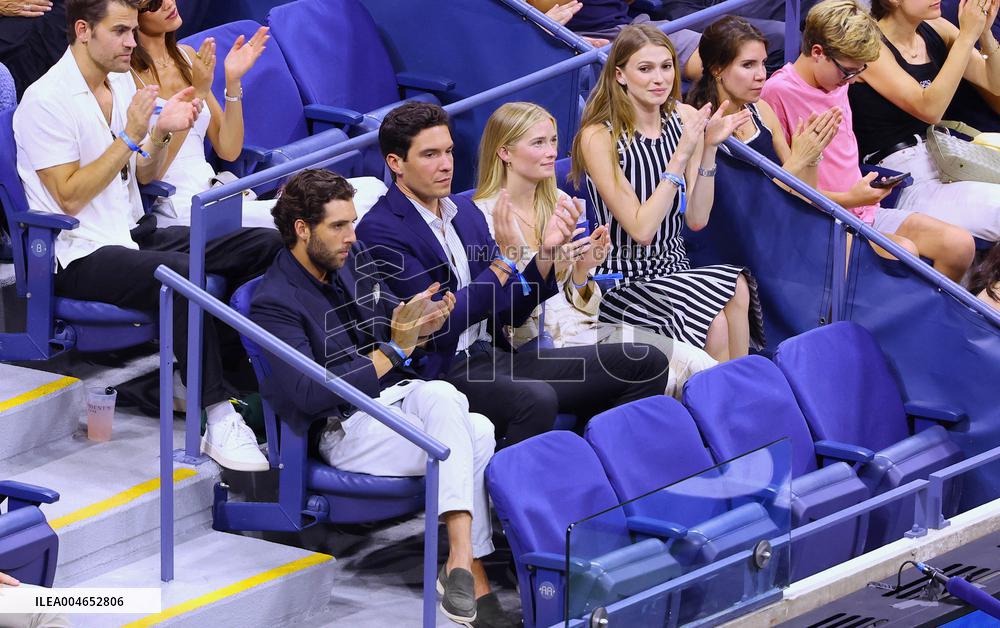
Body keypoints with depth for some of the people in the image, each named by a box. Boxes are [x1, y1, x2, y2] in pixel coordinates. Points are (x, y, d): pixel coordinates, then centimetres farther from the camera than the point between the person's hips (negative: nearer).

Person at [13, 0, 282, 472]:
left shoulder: (122, 82, 13)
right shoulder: (47, 101, -13)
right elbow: (69, 196, -16)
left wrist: (161, 132, 1)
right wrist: (131, 136, -18)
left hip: (133, 234, 9)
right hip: (81, 255, -9)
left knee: (267, 247, -7)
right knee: (182, 273, -37)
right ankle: (218, 421, -33)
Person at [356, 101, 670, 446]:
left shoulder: (464, 211, 16)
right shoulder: (380, 231, -8)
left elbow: (509, 313, 16)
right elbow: (438, 325, -15)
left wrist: (546, 252, 0)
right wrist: (507, 260, -17)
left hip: (495, 356, 8)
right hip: (442, 372, -8)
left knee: (646, 364, -3)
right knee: (535, 398, -40)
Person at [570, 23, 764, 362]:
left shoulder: (685, 119, 3)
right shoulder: (599, 137, -12)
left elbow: (697, 219, 3)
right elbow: (642, 230, -17)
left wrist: (709, 149, -9)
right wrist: (681, 155, -22)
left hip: (674, 266, 5)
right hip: (623, 281, -5)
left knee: (738, 289, -27)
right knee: (714, 322, -30)